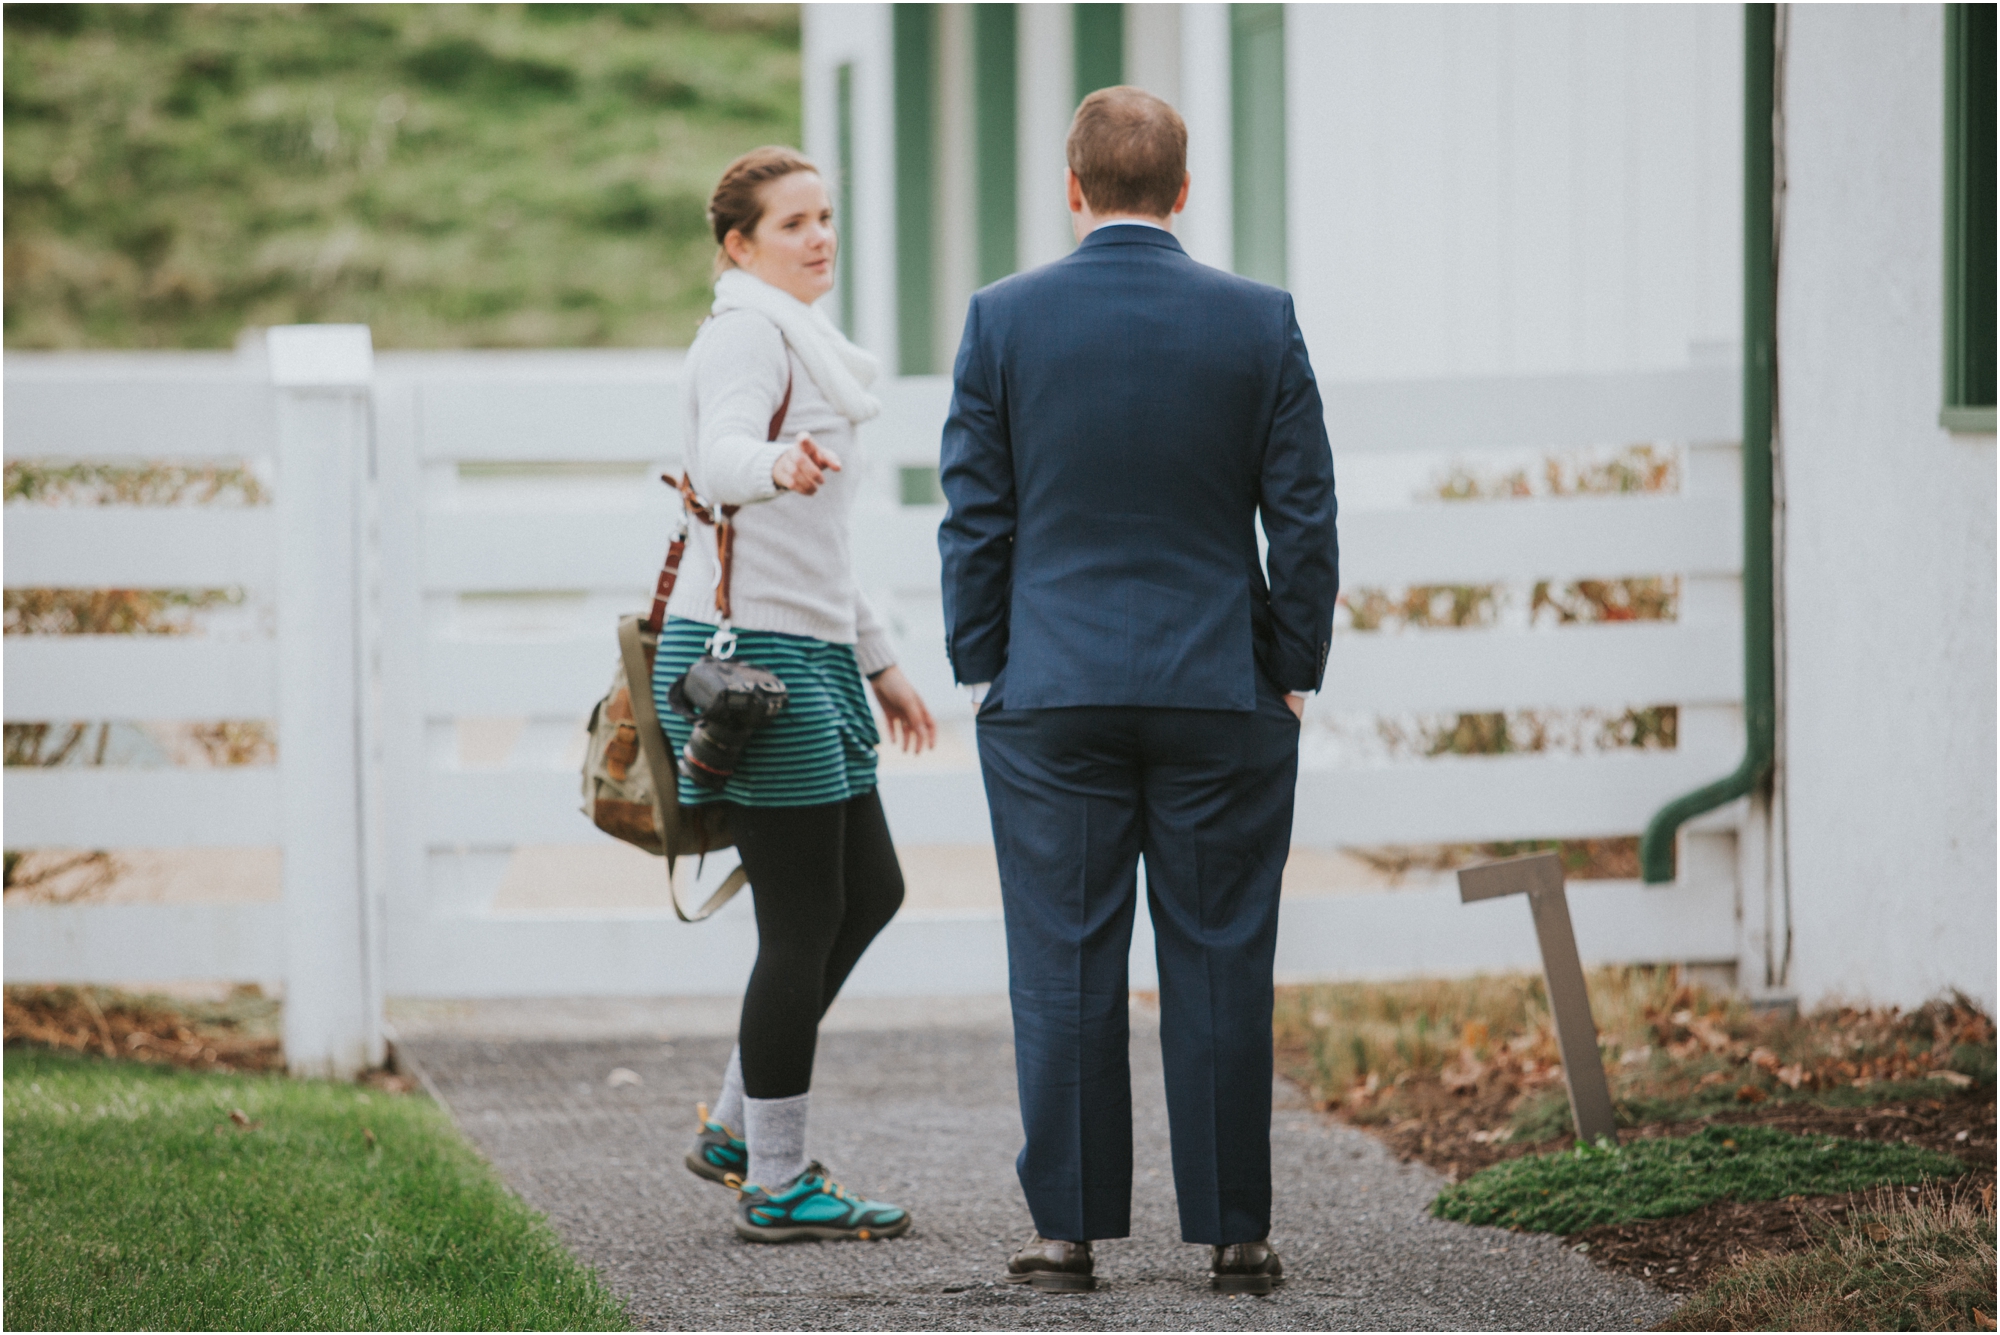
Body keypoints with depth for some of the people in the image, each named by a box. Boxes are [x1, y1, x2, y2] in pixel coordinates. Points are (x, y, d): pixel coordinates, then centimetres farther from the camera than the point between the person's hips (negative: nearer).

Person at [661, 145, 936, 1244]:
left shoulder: (797, 342, 21)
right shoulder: (747, 333, -10)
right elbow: (720, 459, -30)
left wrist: (878, 661, 27)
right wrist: (775, 465, -52)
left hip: (806, 652, 10)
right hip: (755, 653, -10)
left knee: (870, 892, 14)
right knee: (804, 923, -6)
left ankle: (738, 1125, 20)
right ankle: (775, 1186, 1)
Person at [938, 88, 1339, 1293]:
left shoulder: (1003, 320, -2)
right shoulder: (1260, 324, -1)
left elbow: (976, 517, 0)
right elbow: (1305, 521, 0)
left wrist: (982, 671, 8)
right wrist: (1295, 679, 8)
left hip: (1053, 696, 0)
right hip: (1223, 697, 0)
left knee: (1065, 967, 3)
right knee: (1220, 966, 4)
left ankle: (1069, 1227, 3)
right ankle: (1235, 1231, 5)